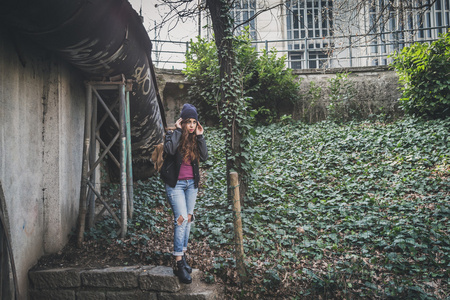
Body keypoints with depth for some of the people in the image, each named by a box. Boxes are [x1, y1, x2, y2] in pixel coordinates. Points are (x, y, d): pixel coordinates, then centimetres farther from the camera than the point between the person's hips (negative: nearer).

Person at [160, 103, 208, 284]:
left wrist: (200, 136, -10)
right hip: (175, 184, -5)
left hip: (192, 184, 5)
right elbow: (169, 149, -28)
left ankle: (183, 254, 23)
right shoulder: (173, 135, -6)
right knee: (181, 218, -15)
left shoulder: (195, 138, 7)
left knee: (188, 219, 9)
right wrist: (178, 130, -19)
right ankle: (178, 264, -11)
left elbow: (204, 157, -6)